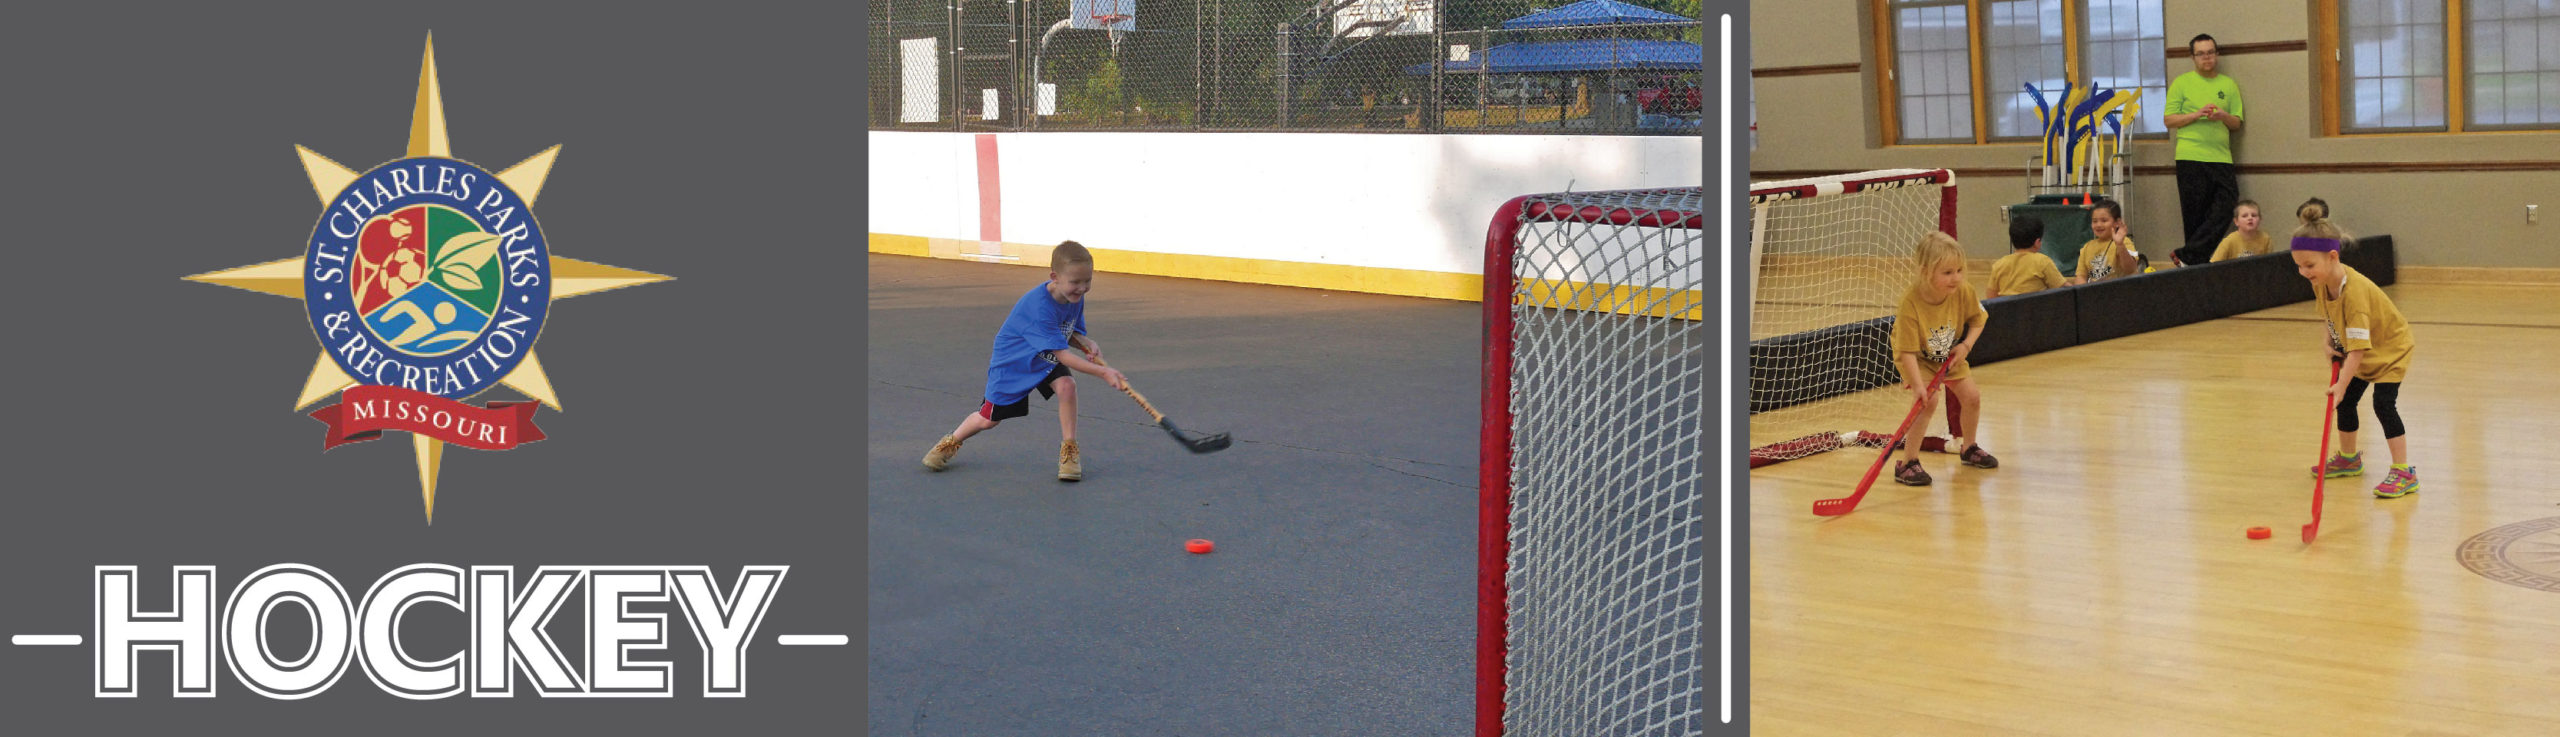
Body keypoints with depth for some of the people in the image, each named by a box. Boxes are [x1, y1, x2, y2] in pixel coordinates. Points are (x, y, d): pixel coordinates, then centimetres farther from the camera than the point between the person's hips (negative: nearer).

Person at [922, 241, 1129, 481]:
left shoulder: (1075, 298, -16)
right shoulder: (1038, 306, -40)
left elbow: (1071, 335, 1)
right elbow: (1062, 355, -40)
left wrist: (1088, 344, -22)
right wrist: (1102, 372, -47)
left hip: (1046, 362, 5)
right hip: (1011, 362, -5)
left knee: (1066, 385, -26)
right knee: (988, 419, 8)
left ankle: (1069, 450, -10)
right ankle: (951, 443, 40)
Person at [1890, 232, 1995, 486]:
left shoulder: (1963, 292, -23)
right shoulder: (1910, 303, -37)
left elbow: (1977, 318, -1)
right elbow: (1907, 351, -34)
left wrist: (1966, 345, -16)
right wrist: (1918, 385, -41)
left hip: (1949, 355, 5)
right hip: (1919, 359, -5)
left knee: (1972, 396, 4)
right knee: (1928, 401, -24)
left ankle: (1969, 448, 34)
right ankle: (1908, 463, -14)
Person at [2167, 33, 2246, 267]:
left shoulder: (2229, 85, 15)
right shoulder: (2182, 83, 6)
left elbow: (2237, 124, 15)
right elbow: (2168, 119, 2)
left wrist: (2223, 116, -7)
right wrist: (2197, 115, -12)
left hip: (2221, 157, 3)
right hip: (2190, 157, -3)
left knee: (2225, 210, -10)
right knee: (2195, 214, -3)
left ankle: (2187, 256, -8)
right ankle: (2199, 261, 6)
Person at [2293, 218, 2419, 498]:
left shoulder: (2354, 291, -39)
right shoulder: (2320, 281, -15)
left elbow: (2358, 348, -39)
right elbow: (2328, 315, 8)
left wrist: (2341, 384, -41)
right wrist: (2331, 344, -6)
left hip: (2390, 348, -8)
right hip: (2354, 351, 8)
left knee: (2383, 404, -19)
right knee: (2345, 401, 13)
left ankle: (2403, 473, -15)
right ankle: (2348, 459, 35)